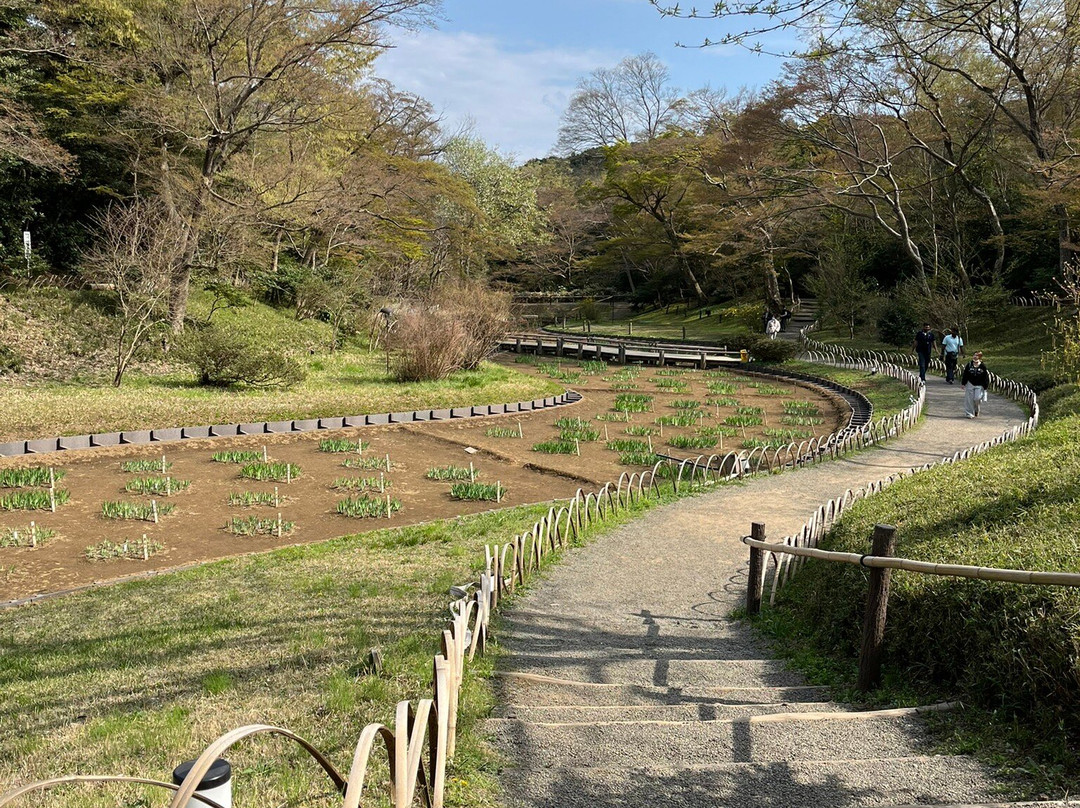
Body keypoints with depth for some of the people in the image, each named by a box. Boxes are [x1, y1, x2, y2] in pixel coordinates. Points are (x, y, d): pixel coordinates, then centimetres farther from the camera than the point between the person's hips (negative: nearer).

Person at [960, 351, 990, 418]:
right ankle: (970, 413, 12)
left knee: (977, 398, -11)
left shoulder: (983, 367, -5)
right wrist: (963, 383, 2)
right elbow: (965, 375, 4)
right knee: (970, 399, 1)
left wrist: (985, 386, -3)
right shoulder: (969, 365, -1)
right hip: (970, 384, 2)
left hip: (979, 386, -2)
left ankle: (977, 411, 17)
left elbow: (985, 377, -1)